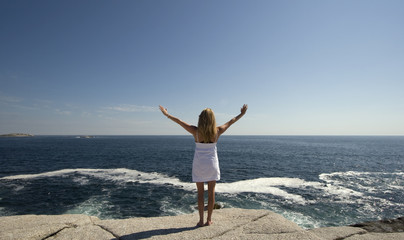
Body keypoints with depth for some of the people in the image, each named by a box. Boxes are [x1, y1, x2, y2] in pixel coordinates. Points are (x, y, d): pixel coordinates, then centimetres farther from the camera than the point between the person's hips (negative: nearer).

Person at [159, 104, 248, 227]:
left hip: (199, 165, -1)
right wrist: (241, 114, 19)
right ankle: (209, 220, 20)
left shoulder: (196, 131, -16)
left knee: (200, 193, 11)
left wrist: (167, 114, 5)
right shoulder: (217, 132, -10)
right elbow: (231, 121, 4)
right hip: (212, 164, 1)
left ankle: (201, 220, 16)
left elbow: (179, 121, -7)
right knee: (211, 192, 12)